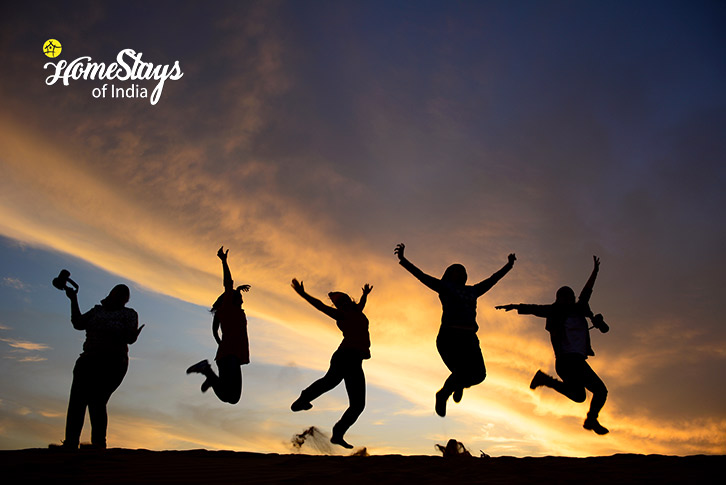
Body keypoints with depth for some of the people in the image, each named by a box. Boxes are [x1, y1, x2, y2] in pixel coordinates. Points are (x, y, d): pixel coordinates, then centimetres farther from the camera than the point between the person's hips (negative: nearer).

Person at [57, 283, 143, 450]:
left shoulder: (129, 314, 5)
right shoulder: (97, 310, 20)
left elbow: (129, 338, -8)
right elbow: (78, 323, 11)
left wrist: (134, 334, -32)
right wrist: (73, 300, 8)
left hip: (112, 363, -5)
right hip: (89, 361, 5)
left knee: (96, 401, -17)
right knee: (77, 400, -5)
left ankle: (98, 442, -16)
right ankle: (70, 443, -5)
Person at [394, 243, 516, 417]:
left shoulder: (472, 290, 24)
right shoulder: (444, 287, 11)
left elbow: (491, 280, 37)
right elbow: (421, 275, 4)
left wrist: (508, 266, 46)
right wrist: (402, 259, -4)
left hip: (469, 338, 5)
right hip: (449, 336, -5)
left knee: (479, 374, -9)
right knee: (462, 372, -18)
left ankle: (458, 384, 27)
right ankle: (442, 395, 14)